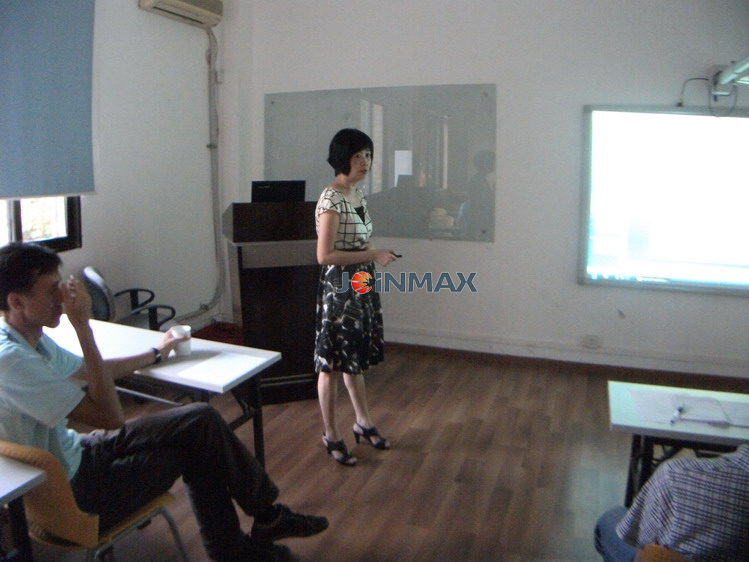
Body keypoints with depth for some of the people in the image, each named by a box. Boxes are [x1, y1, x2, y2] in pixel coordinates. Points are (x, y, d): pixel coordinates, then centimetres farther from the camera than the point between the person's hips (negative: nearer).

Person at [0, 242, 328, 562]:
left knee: (201, 421, 2)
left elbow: (91, 372, 20)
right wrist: (82, 325, -30)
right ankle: (266, 515, 20)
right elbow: (110, 417, -30)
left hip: (73, 454, 9)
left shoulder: (31, 340, 2)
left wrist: (156, 354, 28)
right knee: (197, 440, -5)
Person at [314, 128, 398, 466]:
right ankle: (331, 436, 20)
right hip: (339, 288, -9)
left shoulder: (358, 192, 9)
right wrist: (371, 255, -20)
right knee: (332, 364, 5)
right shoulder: (331, 200, -18)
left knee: (355, 358, 20)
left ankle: (363, 423, 35)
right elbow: (325, 255, -22)